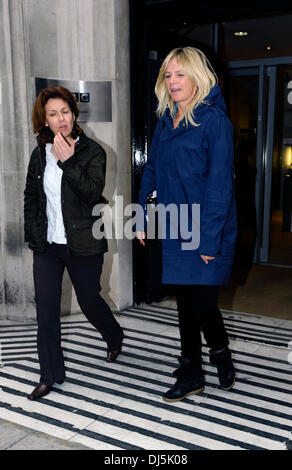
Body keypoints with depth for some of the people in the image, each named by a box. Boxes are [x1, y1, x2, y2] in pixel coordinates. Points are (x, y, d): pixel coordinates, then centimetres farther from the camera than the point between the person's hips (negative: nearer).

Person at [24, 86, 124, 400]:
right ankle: (50, 375, 17)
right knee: (46, 310, 3)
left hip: (82, 244, -4)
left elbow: (93, 192, -19)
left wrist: (67, 162, -25)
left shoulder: (92, 151, -7)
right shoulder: (40, 154, 6)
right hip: (47, 244, 4)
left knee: (89, 301, 12)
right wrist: (31, 235, 9)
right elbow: (31, 196, 14)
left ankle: (115, 337, 45)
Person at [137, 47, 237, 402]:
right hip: (174, 230, 6)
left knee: (203, 303, -3)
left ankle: (221, 355, 29)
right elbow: (152, 171, 14)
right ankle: (191, 375, 27)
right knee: (185, 302, 12)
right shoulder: (166, 121, 11)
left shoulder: (214, 119, -11)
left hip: (206, 230, -6)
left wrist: (210, 238, -19)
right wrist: (141, 219, 8)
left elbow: (219, 182, -16)